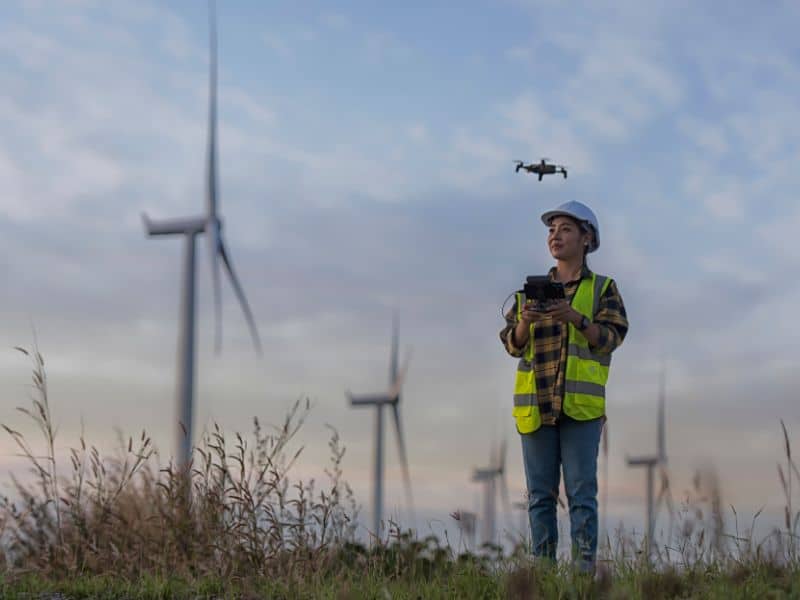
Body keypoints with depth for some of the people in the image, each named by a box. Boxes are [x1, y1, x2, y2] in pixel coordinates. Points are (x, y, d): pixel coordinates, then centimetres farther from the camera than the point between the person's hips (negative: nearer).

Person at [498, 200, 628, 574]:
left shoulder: (602, 288, 9)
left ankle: (585, 568, -4)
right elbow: (513, 344, 10)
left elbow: (610, 338, -5)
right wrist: (525, 321, -11)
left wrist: (575, 318, -21)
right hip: (535, 403, 3)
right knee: (540, 494, 4)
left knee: (581, 492, -6)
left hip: (580, 405, -3)